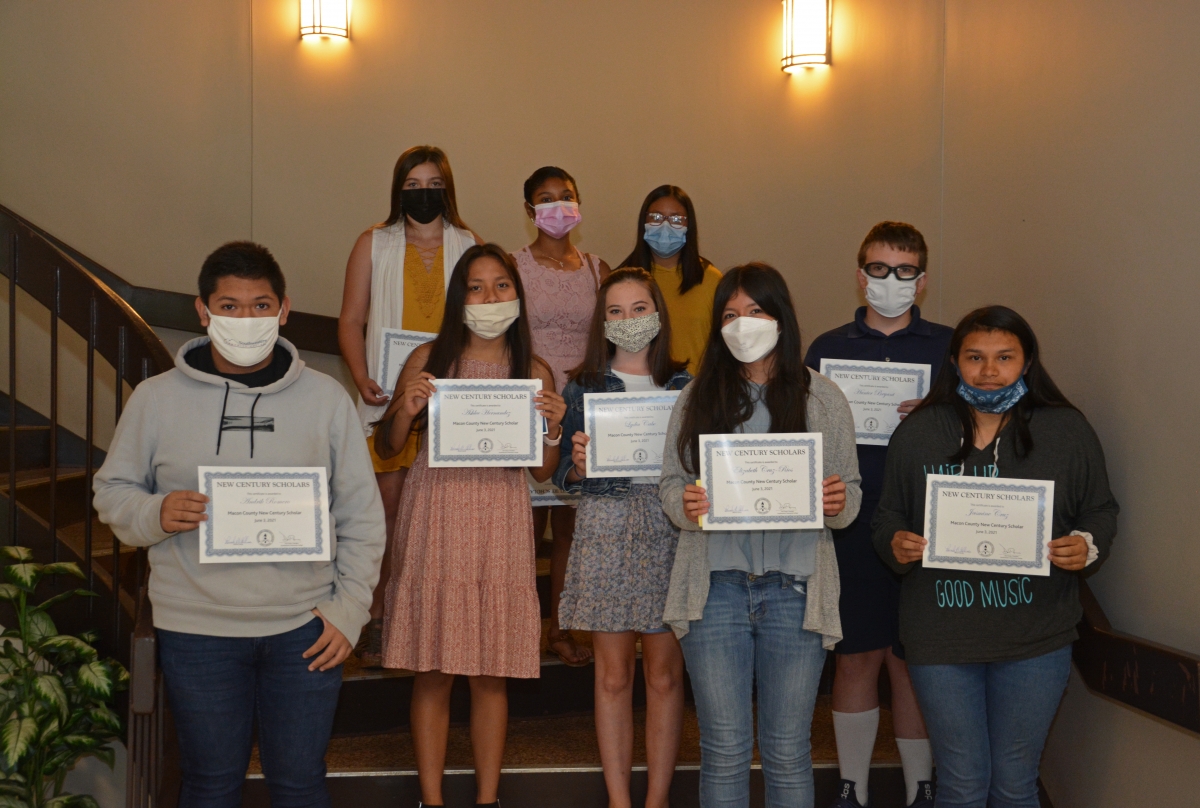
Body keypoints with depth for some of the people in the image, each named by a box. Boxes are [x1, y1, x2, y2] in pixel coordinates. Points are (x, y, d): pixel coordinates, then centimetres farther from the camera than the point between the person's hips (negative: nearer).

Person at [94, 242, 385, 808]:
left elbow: (361, 513, 5)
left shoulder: (326, 398, 3)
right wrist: (155, 515, -14)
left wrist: (349, 609, -1)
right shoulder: (155, 399, 2)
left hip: (304, 629, 0)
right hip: (196, 632, 0)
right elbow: (112, 490, 8)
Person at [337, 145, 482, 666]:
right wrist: (362, 379, -9)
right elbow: (352, 320, 7)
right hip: (389, 398, -1)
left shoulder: (469, 246, 10)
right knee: (388, 503, -3)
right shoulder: (374, 244, 9)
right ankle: (376, 620, 8)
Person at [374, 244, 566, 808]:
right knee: (432, 671, 2)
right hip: (436, 517, -1)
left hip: (500, 525, 1)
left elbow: (543, 472, 11)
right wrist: (404, 410, -11)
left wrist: (552, 429, -8)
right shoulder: (428, 360, 3)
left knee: (491, 674, 5)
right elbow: (386, 449, 8)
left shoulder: (535, 372, 7)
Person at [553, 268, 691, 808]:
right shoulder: (582, 387, 7)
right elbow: (564, 477, 7)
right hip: (605, 527, 0)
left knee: (664, 673, 3)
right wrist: (579, 463, -14)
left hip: (669, 528, 0)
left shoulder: (684, 386, 7)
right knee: (612, 674, 4)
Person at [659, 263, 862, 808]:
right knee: (724, 749, 6)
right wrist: (686, 507, -14)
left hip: (794, 590, 0)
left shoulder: (823, 399, 6)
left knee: (788, 752, 7)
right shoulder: (696, 399, 8)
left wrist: (838, 504, -15)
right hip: (716, 587, 1)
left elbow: (849, 495, 8)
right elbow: (670, 483, 9)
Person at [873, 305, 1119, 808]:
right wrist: (895, 544, -14)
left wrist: (1087, 546, -14)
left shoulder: (1068, 432, 1)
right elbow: (886, 517, 7)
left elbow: (1101, 511, 7)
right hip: (940, 635, 0)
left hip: (1036, 639, 0)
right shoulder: (917, 433, 2)